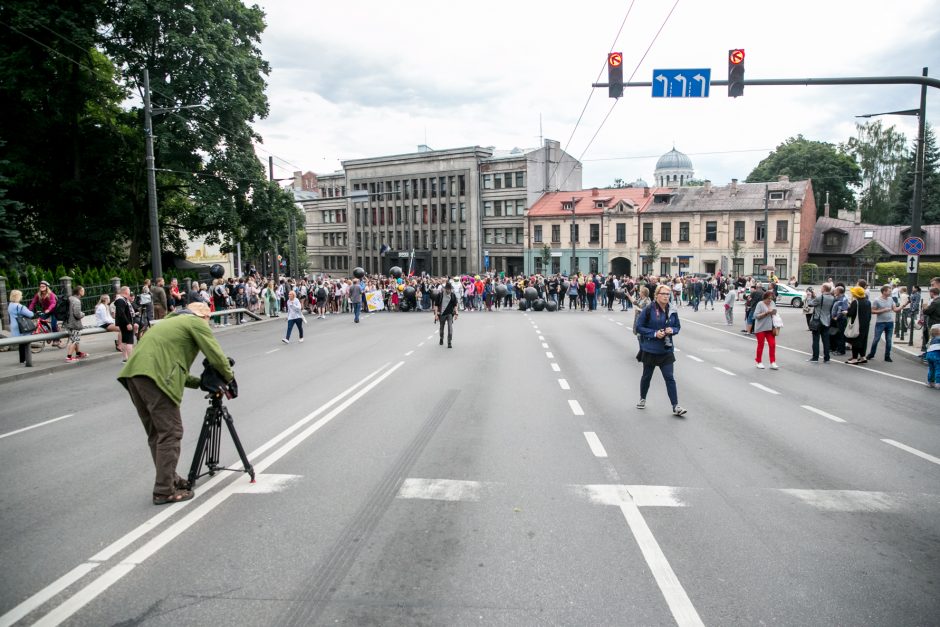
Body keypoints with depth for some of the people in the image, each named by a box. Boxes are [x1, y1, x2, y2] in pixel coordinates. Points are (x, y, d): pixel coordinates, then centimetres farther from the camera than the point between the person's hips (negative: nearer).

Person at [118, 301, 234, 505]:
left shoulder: (173, 321, 33)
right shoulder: (196, 322, 8)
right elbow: (216, 355, 0)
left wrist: (200, 382, 25)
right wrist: (229, 377, 18)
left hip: (134, 373, 9)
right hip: (155, 375, -9)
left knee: (156, 433, 17)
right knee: (170, 433, -3)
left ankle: (169, 478, 27)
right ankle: (165, 491, -1)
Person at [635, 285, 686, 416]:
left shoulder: (672, 312, 0)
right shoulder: (649, 310, -13)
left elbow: (677, 326, 13)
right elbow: (639, 327, -10)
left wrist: (672, 330, -10)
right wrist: (654, 333, -19)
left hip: (666, 350, 2)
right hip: (650, 350, -2)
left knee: (670, 378, -2)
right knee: (647, 376, 14)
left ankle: (675, 406, 1)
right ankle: (642, 399, 36)